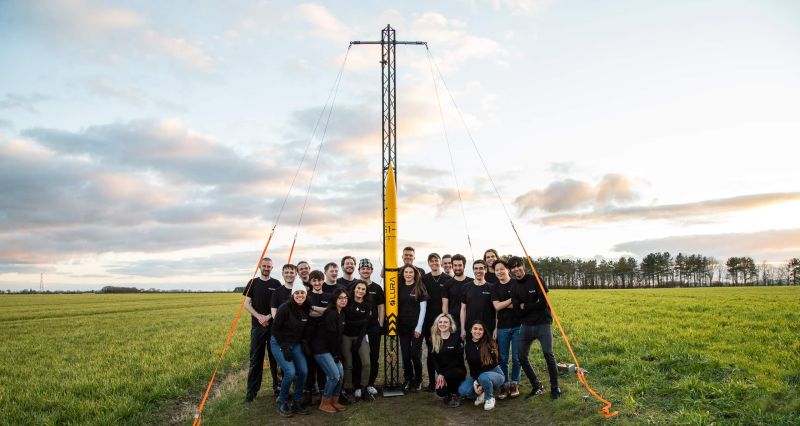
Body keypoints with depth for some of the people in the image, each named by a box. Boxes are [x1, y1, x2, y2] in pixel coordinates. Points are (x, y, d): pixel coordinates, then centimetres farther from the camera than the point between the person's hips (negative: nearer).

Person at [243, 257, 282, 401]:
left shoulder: (276, 284, 5)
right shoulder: (253, 283, 7)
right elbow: (246, 304, 3)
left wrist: (269, 316, -13)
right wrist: (259, 316, -11)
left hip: (274, 325, 0)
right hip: (257, 325, 0)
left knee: (275, 357, 6)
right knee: (255, 358, 1)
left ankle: (277, 387, 16)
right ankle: (251, 391, 5)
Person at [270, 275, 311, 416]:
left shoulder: (306, 309, -3)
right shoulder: (285, 308, -20)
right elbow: (275, 329, -15)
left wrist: (304, 344, 2)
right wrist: (284, 348, -17)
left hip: (295, 344, 6)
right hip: (279, 343, -5)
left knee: (303, 371, -7)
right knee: (290, 372, -19)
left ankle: (297, 402, 11)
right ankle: (282, 402, 3)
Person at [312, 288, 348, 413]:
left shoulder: (341, 314, 9)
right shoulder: (331, 314, -19)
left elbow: (338, 335, 10)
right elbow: (331, 335, -19)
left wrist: (338, 354, 6)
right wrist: (336, 354, -10)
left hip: (331, 349, 9)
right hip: (321, 348, -9)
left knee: (341, 374, 3)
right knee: (334, 375, -12)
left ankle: (334, 401, 18)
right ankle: (324, 403, 5)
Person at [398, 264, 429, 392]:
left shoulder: (420, 287, -2)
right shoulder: (399, 288, 7)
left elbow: (423, 308, -4)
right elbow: (396, 306, 9)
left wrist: (419, 327, -10)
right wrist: (396, 324, -1)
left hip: (416, 326, -3)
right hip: (403, 326, 3)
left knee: (415, 354, -4)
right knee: (405, 354, 4)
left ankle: (418, 381, 12)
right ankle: (408, 380, 17)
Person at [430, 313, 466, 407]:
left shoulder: (456, 338, -7)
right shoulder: (433, 339, 3)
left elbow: (458, 359, -11)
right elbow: (433, 358, 1)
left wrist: (444, 375, -17)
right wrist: (439, 374, -15)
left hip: (457, 370, -3)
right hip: (441, 372, 3)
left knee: (449, 374, -36)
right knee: (440, 392, -22)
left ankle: (456, 395, -6)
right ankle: (448, 394, 15)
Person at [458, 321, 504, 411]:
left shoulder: (489, 344, -15)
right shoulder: (468, 346, -2)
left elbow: (492, 365, -17)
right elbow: (471, 366, -2)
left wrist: (479, 384, -21)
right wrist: (475, 382, -19)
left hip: (495, 373, -4)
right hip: (476, 376, 4)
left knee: (483, 377, -38)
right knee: (462, 390, -22)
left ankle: (490, 398, -9)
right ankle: (481, 394, 6)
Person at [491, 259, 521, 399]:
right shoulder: (495, 288, 6)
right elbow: (497, 306, -6)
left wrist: (503, 304, -10)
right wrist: (513, 300, -12)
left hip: (517, 325, -2)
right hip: (502, 327, 2)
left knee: (516, 358, 3)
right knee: (503, 358, 5)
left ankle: (515, 384, 17)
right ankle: (505, 385, 15)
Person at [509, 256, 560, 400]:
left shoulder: (535, 281, -7)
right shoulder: (514, 288, 6)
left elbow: (543, 303, -16)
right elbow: (518, 311, -4)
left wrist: (525, 306, -9)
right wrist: (534, 305, -13)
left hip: (543, 323, -5)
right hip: (526, 326, 5)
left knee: (548, 354, -13)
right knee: (522, 357, 4)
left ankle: (555, 388, 5)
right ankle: (537, 387, 20)